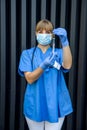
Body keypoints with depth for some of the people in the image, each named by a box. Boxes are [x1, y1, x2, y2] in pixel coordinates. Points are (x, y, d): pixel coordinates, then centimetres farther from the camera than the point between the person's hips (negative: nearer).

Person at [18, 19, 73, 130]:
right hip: (35, 105, 0)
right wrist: (43, 65, -30)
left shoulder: (58, 53, 2)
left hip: (55, 104, 1)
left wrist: (65, 41, -31)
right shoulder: (27, 54, -1)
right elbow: (30, 79, -12)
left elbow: (67, 66, -20)